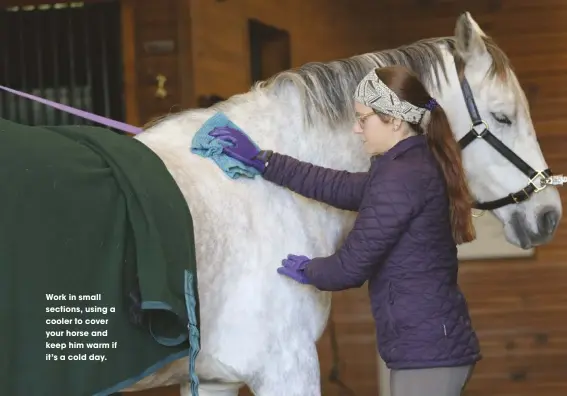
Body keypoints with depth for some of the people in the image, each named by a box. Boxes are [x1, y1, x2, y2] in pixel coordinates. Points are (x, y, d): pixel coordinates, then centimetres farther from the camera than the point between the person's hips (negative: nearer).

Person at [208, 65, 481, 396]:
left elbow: (352, 267, -15)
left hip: (427, 350, -10)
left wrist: (309, 271, 7)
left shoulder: (402, 177, -17)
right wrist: (263, 162, 22)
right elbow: (340, 187, 23)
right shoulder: (417, 168, 16)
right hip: (433, 345, 10)